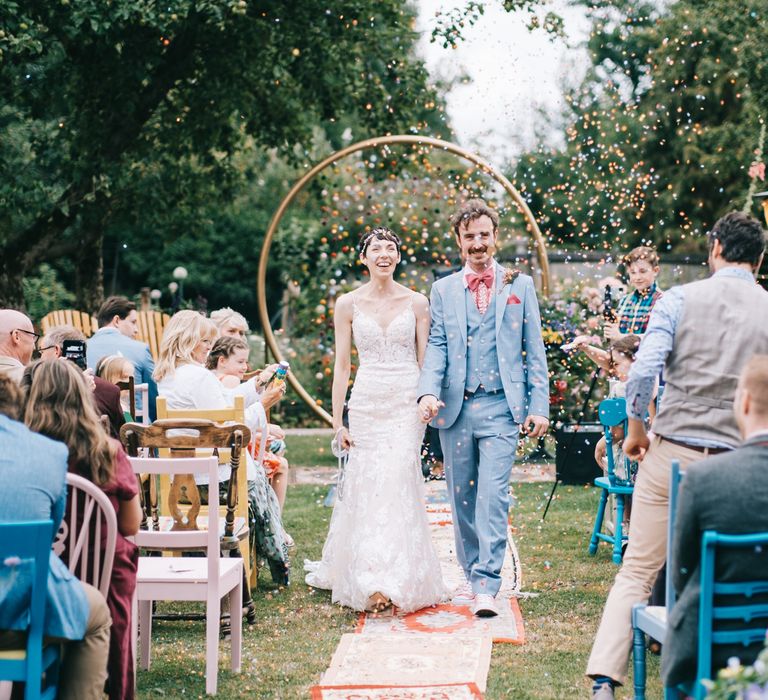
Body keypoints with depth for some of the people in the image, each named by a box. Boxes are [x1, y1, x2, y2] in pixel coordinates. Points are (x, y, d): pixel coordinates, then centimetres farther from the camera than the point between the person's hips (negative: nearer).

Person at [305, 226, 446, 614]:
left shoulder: (416, 303, 4)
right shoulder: (348, 304, 5)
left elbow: (425, 360, 6)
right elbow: (342, 365, 5)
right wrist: (337, 421, 1)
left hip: (406, 404, -1)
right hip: (366, 404, 1)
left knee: (398, 485, -10)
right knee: (366, 490, 1)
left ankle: (396, 581, -6)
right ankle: (367, 578, 11)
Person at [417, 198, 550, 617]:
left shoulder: (520, 285, 8)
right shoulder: (443, 289, 11)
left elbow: (534, 350, 7)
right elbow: (436, 346, 5)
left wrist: (539, 405, -1)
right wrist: (428, 392, -13)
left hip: (501, 408, -2)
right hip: (455, 408, 2)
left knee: (492, 494, -12)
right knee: (461, 497, 8)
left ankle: (487, 584, -13)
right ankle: (470, 575, 21)